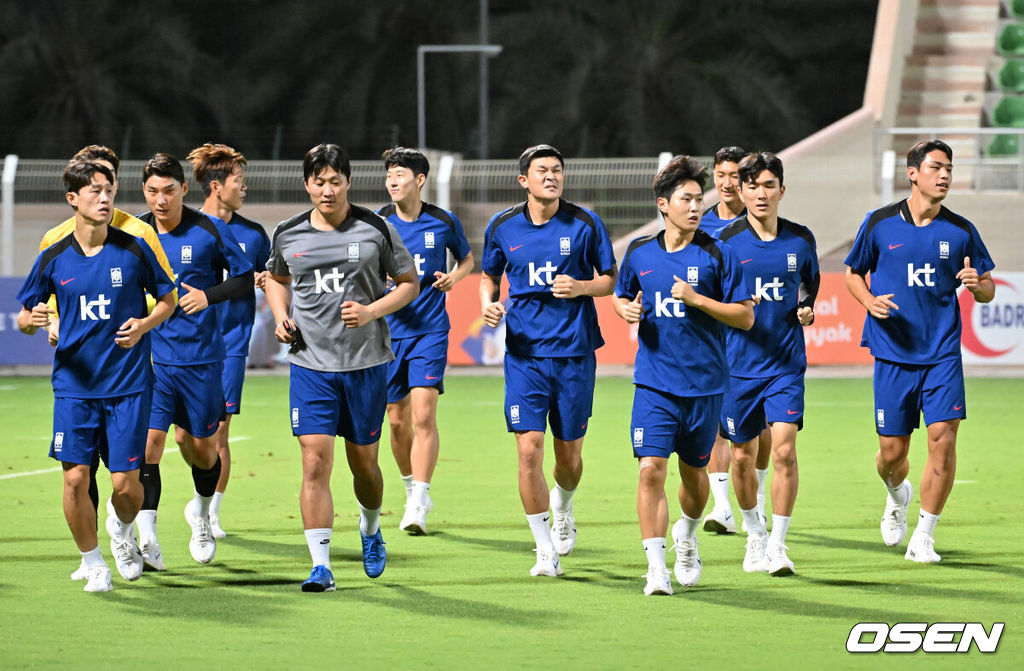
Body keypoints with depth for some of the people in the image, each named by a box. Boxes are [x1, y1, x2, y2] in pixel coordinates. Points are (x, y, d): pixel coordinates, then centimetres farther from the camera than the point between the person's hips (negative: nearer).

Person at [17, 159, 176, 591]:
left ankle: (122, 528, 31)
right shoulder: (53, 259, 1)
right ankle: (93, 563, 13)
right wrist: (32, 319, -15)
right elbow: (24, 317, 9)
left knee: (125, 483, -4)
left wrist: (145, 325, -9)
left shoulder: (134, 249, -2)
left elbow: (168, 298, 10)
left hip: (128, 384, -1)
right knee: (75, 478, -7)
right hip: (74, 384, 1)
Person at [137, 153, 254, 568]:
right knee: (150, 437, -15)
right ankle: (146, 537, -16)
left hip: (201, 357, 0)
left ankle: (201, 511, 40)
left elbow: (246, 277, 4)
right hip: (152, 357, 0)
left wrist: (209, 296, -11)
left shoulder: (209, 231, -5)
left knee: (201, 446, 9)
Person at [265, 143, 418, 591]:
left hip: (367, 363, 0)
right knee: (315, 461, -11)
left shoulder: (376, 230, -2)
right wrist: (281, 317, 3)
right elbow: (276, 278, 23)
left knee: (363, 462, 9)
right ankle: (321, 566, -9)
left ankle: (370, 528, 41)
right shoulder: (288, 235, 3)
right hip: (310, 364, 0)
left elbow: (409, 283, 6)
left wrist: (371, 311, -11)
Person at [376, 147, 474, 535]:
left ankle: (418, 503, -17)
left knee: (423, 414, -16)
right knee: (398, 421, 8)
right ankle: (412, 490, 29)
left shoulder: (444, 222, 0)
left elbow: (467, 259, 17)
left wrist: (454, 277, -5)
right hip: (388, 330, 2)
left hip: (430, 331, -2)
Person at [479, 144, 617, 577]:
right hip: (524, 351, 0)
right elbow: (489, 276, 18)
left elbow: (610, 280, 6)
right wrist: (488, 304, -3)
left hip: (574, 351, 0)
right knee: (529, 449, -11)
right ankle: (546, 552, -1)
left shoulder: (584, 224, -2)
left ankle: (562, 508, 43)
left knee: (569, 456, 7)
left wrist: (582, 287, -15)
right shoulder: (503, 226, 3)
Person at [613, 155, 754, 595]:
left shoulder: (717, 255, -3)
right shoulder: (640, 253, 5)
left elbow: (745, 316, -5)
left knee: (693, 472, 13)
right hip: (654, 381, 0)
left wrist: (697, 299, -16)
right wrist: (627, 309, -1)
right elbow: (621, 296, 23)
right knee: (650, 468, -14)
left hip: (704, 384, 0)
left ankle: (687, 534, 43)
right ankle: (656, 566, -12)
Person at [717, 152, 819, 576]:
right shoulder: (726, 242, -3)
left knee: (784, 450, -13)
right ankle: (754, 533, 30)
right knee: (743, 456, 8)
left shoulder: (800, 240, 3)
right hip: (739, 363, 0)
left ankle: (778, 544, -6)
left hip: (786, 363, 0)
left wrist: (807, 310, 0)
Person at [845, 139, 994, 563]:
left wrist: (978, 284, -14)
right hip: (893, 353, 0)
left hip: (942, 353, 0)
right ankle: (897, 495, 39)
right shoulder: (879, 224, 1)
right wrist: (870, 301, -7)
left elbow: (987, 290, 10)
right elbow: (853, 273, 13)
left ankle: (923, 536, 0)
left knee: (943, 438, -13)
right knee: (892, 451, 2)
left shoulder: (961, 231, 3)